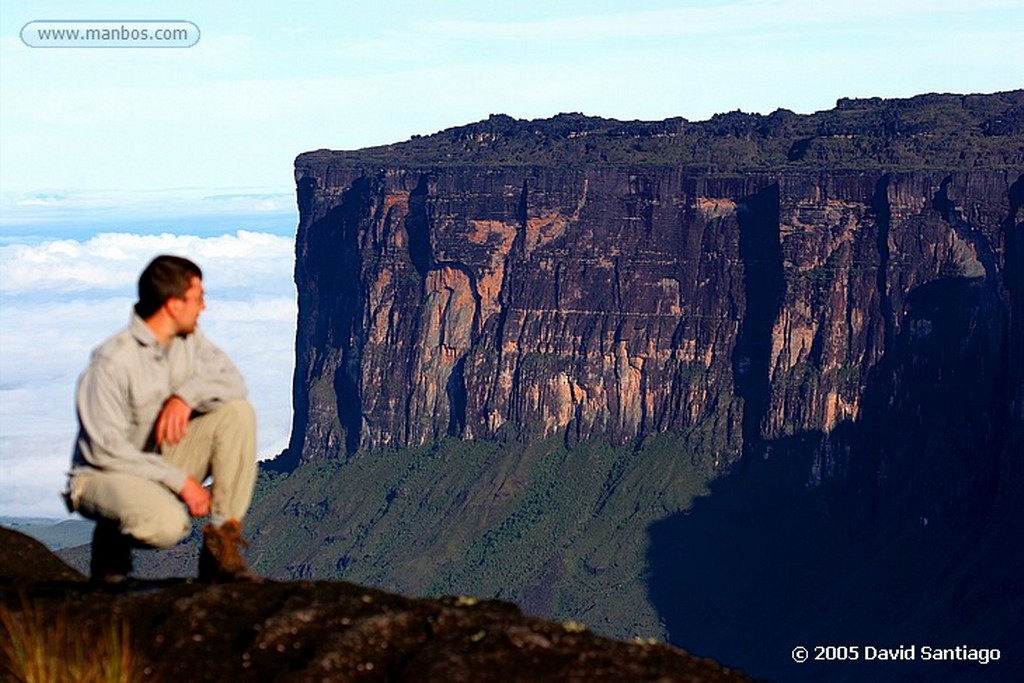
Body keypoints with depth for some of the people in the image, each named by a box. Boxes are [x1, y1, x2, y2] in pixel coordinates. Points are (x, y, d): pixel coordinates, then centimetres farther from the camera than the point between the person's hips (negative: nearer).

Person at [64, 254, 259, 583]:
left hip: (165, 458, 8)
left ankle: (222, 544, -13)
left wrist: (186, 396, -27)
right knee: (167, 525, -39)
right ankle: (112, 538, -1)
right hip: (104, 473, -7)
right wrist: (180, 481, -24)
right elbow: (106, 449, -24)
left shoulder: (189, 338, 0)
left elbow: (231, 380, -7)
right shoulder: (112, 362, -23)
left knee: (237, 411, -14)